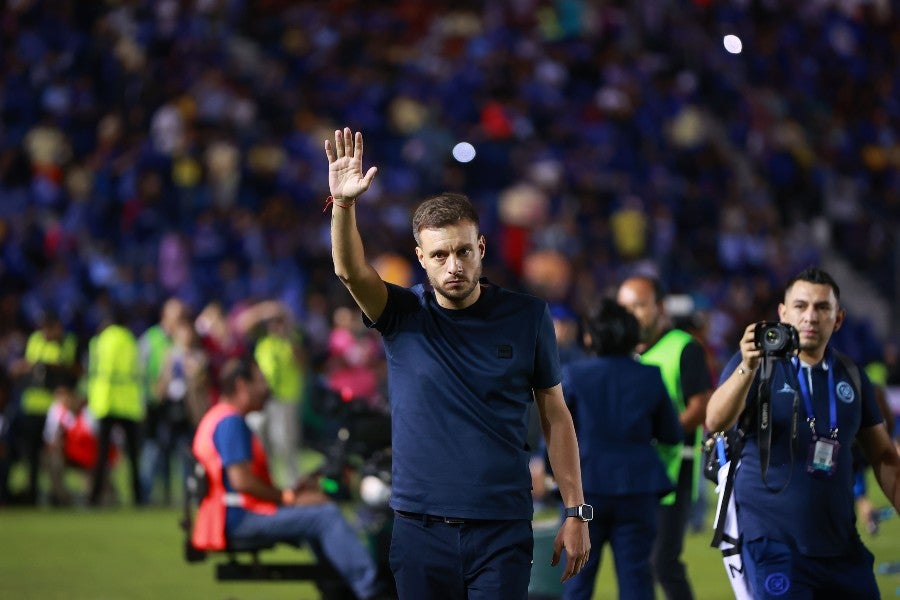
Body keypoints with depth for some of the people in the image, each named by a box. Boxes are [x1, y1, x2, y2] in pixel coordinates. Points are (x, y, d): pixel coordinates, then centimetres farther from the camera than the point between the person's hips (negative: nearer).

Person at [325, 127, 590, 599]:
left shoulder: (527, 317, 1)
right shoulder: (403, 316, 1)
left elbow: (555, 417, 6)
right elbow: (350, 271, -18)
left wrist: (576, 512, 3)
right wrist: (343, 204, -37)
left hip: (503, 529, -1)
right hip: (420, 526, 1)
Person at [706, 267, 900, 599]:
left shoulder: (851, 375, 10)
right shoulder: (757, 363, -3)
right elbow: (715, 422, -20)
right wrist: (748, 368, -36)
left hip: (841, 544, 5)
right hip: (773, 543, -5)